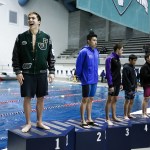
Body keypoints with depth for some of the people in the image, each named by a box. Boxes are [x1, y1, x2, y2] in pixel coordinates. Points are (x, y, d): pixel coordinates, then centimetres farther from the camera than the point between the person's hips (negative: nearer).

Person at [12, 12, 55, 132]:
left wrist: (52, 72, 0)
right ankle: (28, 123, 17)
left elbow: (51, 57, 6)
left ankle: (39, 122, 23)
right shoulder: (21, 37, 2)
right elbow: (15, 56, 2)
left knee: (41, 98, 8)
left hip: (42, 73, 1)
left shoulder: (46, 38, 4)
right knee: (27, 98, 3)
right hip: (27, 73, -1)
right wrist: (18, 72, -6)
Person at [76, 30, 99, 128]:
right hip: (87, 80, -7)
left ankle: (89, 119, 25)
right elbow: (78, 65, -10)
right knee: (85, 100, 1)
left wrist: (95, 76, 14)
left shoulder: (96, 52, 8)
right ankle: (83, 121, 11)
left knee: (91, 99, 14)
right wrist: (80, 77, -3)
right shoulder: (84, 51, -13)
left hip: (94, 80, 7)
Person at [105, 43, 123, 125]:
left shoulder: (117, 58, 14)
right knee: (110, 100, -2)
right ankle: (107, 118, 5)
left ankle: (114, 116, 23)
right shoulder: (110, 58, -12)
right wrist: (110, 85, -19)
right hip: (113, 83, -8)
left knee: (115, 100, 13)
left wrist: (120, 83, 15)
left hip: (117, 83, 8)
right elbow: (108, 72, -16)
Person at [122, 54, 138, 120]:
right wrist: (129, 88, -18)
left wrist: (135, 86, 10)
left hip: (133, 88, 8)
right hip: (128, 88, -8)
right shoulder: (126, 67, -13)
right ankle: (125, 115, 6)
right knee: (127, 101, -3)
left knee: (131, 101, 12)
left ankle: (129, 114, 23)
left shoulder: (133, 67, 13)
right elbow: (126, 79, -17)